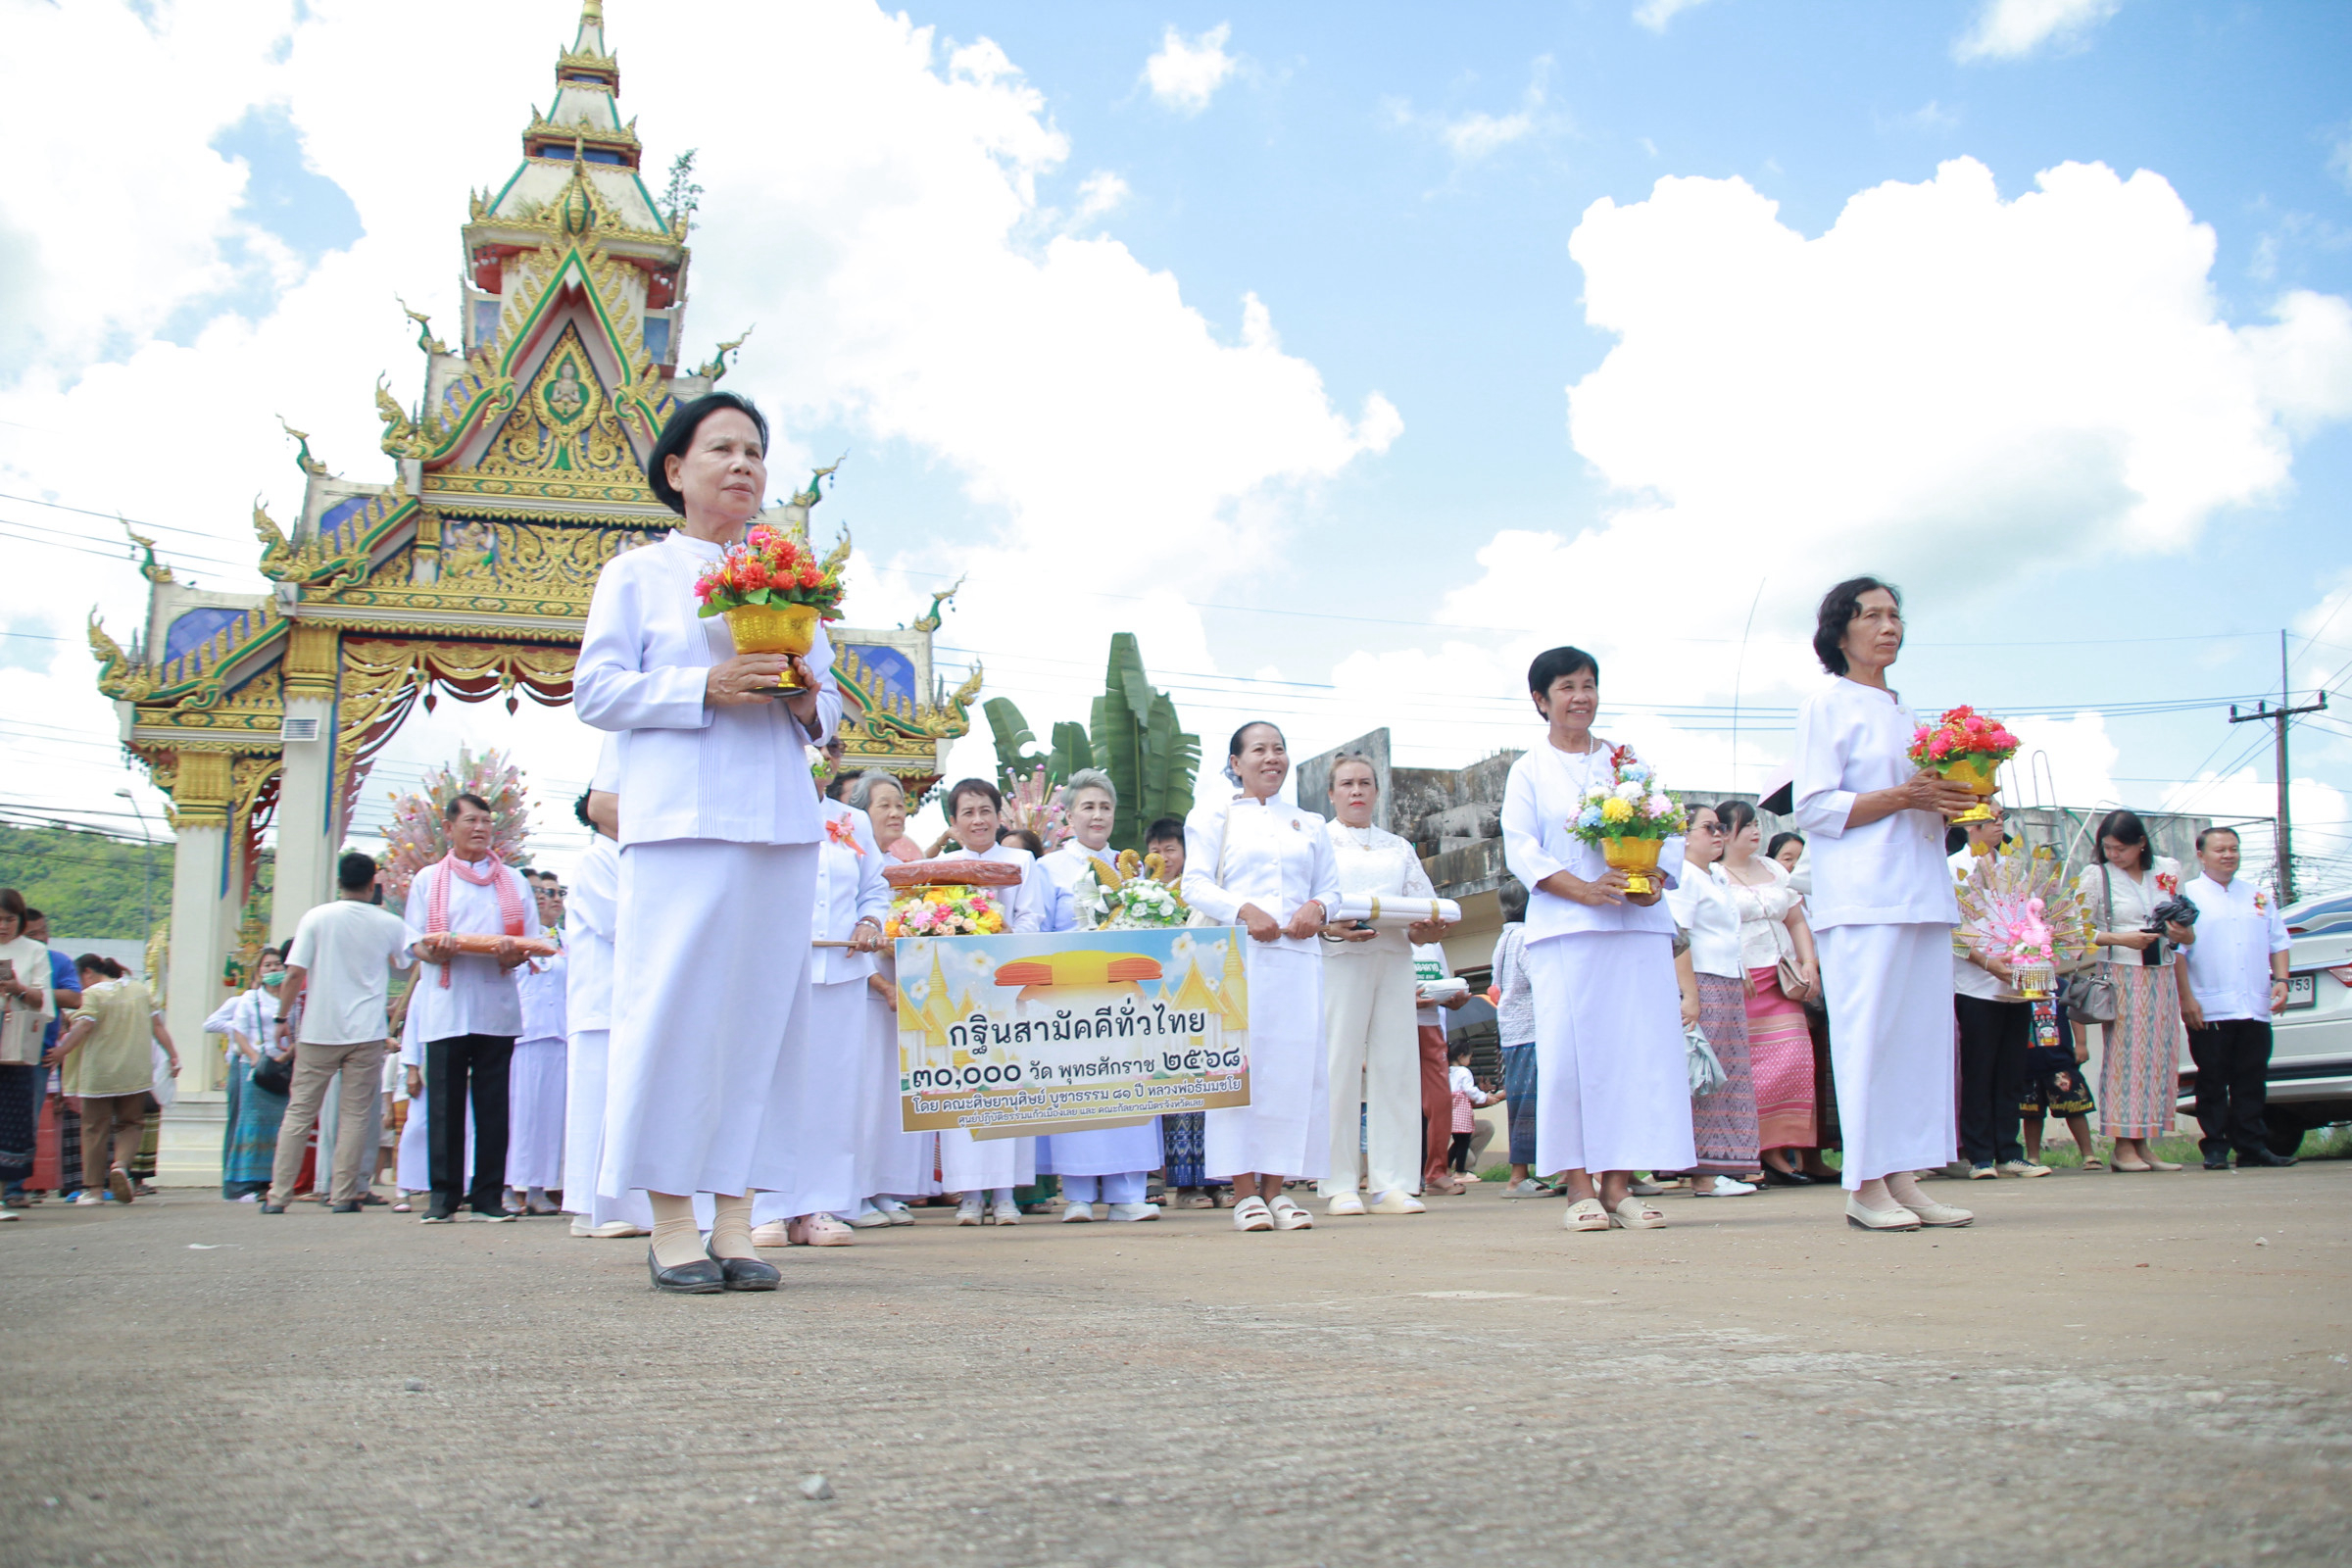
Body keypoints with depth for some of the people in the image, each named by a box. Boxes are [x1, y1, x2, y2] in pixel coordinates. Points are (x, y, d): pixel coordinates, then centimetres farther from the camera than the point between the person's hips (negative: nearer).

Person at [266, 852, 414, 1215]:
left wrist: (283, 1017, 3)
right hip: (367, 1033, 0)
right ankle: (344, 1195, 2)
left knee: (299, 1112, 6)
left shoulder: (317, 918, -2)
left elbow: (295, 974, -7)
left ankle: (278, 1195, 6)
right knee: (355, 1114, 4)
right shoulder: (388, 924, 2)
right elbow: (407, 963, 16)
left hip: (318, 1032, 0)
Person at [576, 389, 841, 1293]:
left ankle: (736, 1223, 3)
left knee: (763, 1010, 0)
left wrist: (808, 700, -2)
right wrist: (706, 688, -13)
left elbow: (829, 710, 22)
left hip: (780, 820, 4)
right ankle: (672, 1226, -4)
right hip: (680, 818, -4)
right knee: (676, 1007, -9)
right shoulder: (637, 574, 11)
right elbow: (595, 691, 1)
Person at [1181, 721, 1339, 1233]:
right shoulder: (1214, 817, 12)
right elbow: (1196, 884, 2)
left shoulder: (1309, 824, 23)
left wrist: (1318, 908, -4)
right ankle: (1244, 1191, -7)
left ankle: (1276, 1187, 2)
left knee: (1293, 1065, -3)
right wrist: (1243, 910, -15)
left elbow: (1331, 887, 19)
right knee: (1239, 1061, -9)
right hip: (1238, 955, -3)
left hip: (1298, 955, 4)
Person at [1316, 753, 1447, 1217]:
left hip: (1394, 958, 4)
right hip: (1339, 959, -4)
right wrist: (1328, 927, -19)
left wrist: (1425, 928, -8)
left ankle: (1393, 1183, -1)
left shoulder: (1399, 848, 25)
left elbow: (1425, 902, 15)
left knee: (1395, 1065, -3)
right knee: (1340, 1066, -9)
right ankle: (1339, 1186, -6)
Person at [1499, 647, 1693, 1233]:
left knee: (1639, 1047, -3)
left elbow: (1669, 831, 13)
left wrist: (1655, 879, -9)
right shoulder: (1529, 771, 10)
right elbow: (1520, 849, -1)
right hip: (1564, 929, -3)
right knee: (1570, 1051, -9)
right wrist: (1584, 889, -16)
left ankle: (1619, 1183, 2)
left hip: (1639, 924, 3)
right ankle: (1580, 1187, -2)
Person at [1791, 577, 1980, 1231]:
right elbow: (1815, 808, -9)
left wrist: (1952, 803, 6)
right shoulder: (1827, 706, 2)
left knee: (1922, 1028, 2)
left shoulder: (1905, 715, 23)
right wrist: (1905, 796, -15)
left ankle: (1903, 1180, 5)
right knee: (1868, 1029, -10)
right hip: (1862, 894, -7)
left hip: (1921, 888, 7)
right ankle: (1865, 1186, -7)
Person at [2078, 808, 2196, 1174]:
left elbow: (2188, 933, 16)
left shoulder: (2168, 870, 9)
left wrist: (2182, 934, -7)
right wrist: (2121, 939, -17)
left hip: (2161, 975, 4)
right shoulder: (2096, 875, 0)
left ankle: (2144, 1143, 7)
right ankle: (2123, 1145, -2)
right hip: (2121, 975, -4)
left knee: (2159, 1056, 2)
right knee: (2124, 1055, -6)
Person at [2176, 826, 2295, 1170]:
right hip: (2210, 1011, -4)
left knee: (2252, 1083, 6)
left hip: (2255, 1009, 4)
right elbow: (2176, 950, -5)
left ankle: (2252, 1146, 11)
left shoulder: (2259, 896, 17)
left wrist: (2280, 980, 0)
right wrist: (2186, 998, -12)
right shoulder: (2187, 896, 2)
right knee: (2213, 1083, 0)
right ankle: (2215, 1149, 5)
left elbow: (2279, 943, 17)